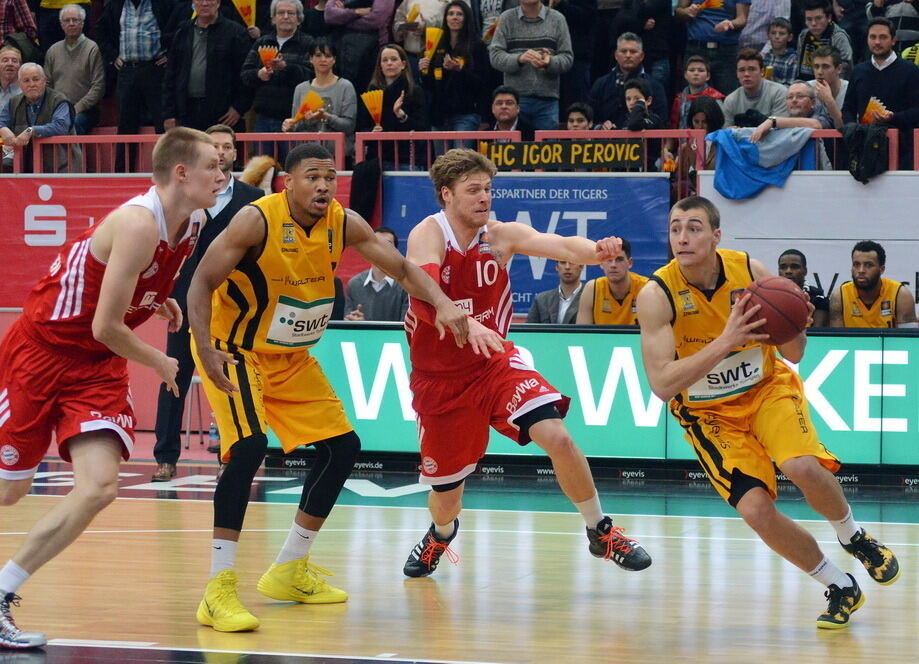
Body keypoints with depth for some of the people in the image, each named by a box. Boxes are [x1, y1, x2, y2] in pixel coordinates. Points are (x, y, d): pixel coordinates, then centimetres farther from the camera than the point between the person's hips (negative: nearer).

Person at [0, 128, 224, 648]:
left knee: (99, 488, -13)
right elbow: (105, 327, -24)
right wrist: (162, 365, -9)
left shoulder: (193, 225, 1)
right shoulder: (139, 225, -25)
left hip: (98, 366, 7)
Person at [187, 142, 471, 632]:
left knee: (343, 446, 9)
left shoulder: (344, 224, -8)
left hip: (291, 357, 8)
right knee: (249, 446, -28)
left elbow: (401, 269, 1)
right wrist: (206, 351, -38)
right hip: (234, 351, -8)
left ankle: (289, 571, 24)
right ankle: (218, 590, -26)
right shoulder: (257, 221, -25)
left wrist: (441, 304, -18)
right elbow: (201, 284, -24)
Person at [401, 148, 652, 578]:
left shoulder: (502, 236, -6)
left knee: (557, 436, -21)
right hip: (440, 377, -2)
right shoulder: (428, 235, -17)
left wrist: (594, 250, -46)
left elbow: (560, 246, -23)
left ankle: (600, 533, -2)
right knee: (446, 495, 7)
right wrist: (465, 324, -56)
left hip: (494, 362, 2)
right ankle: (441, 535, 46)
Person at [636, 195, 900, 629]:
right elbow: (661, 385, -31)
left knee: (803, 467, -28)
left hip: (767, 387, 1)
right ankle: (840, 589, 6)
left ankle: (853, 536, 6)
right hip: (709, 413, -1)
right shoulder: (657, 296, -22)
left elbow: (794, 354, -5)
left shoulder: (750, 271, -15)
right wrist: (726, 341, -39)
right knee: (756, 510, -18)